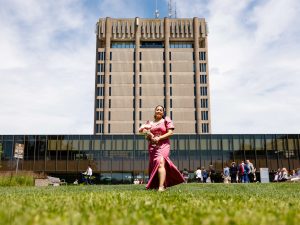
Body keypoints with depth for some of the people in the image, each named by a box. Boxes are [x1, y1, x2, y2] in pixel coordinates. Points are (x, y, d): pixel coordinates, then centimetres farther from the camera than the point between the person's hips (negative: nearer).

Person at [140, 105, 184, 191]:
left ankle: (161, 187, -33)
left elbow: (170, 133, -3)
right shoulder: (151, 123, 19)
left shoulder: (166, 120, 8)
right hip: (152, 146, 5)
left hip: (163, 145, -5)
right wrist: (149, 135, -5)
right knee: (153, 166, 6)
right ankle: (154, 185, 21)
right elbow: (147, 138, 19)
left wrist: (159, 138, -13)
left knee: (160, 163, -24)